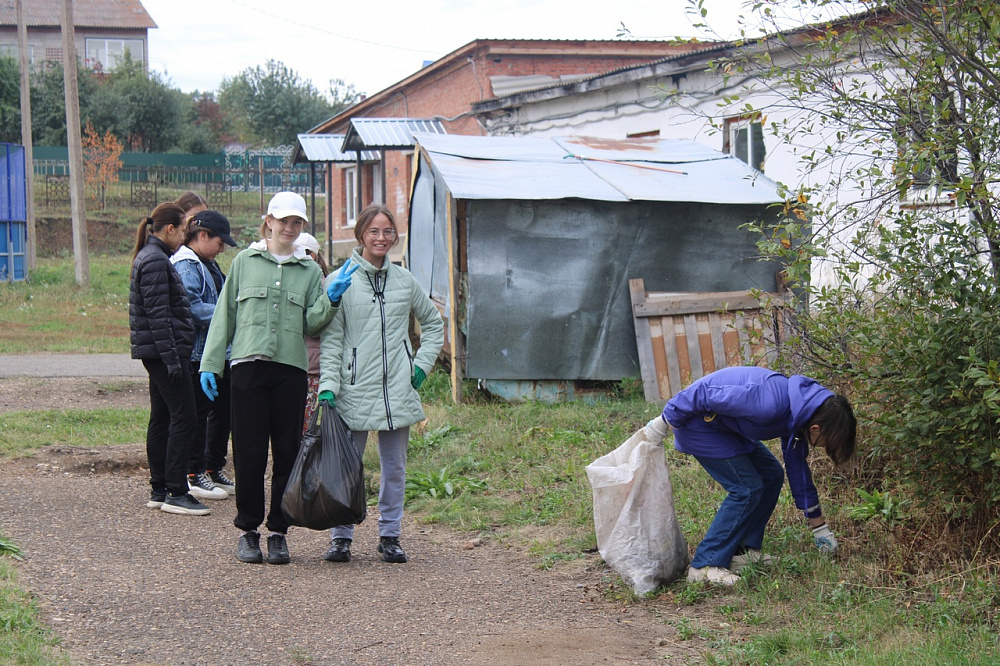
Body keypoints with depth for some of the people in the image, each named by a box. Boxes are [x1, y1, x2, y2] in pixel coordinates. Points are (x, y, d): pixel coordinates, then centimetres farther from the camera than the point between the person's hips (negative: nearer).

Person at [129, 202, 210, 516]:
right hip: (163, 350, -11)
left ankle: (159, 491, 16)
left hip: (156, 352, 11)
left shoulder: (149, 258, 17)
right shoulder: (156, 261, -15)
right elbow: (158, 314, -20)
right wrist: (171, 357, -21)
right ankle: (176, 493, -10)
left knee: (162, 418, 12)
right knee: (184, 416, -10)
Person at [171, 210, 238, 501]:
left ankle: (215, 470, 23)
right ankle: (195, 474, 4)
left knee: (223, 409, 13)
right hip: (197, 354, -10)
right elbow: (191, 306, -24)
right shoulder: (185, 265, -13)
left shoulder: (209, 265, 19)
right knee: (199, 412, -4)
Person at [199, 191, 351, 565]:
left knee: (287, 453, 2)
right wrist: (210, 364, 5)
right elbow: (225, 316, 10)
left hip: (291, 370, 1)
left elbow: (311, 324, 7)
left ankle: (278, 532, 11)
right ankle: (248, 530, 11)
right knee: (249, 452, -1)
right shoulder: (245, 262, 10)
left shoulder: (309, 271, 13)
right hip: (248, 367, -1)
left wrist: (331, 300, -10)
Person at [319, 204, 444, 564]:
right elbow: (330, 339, -2)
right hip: (356, 390, -3)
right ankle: (341, 537, 7)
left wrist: (422, 364, 9)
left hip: (398, 390, 3)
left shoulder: (404, 281, 9)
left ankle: (390, 535, 16)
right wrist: (328, 385, -11)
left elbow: (433, 324, 22)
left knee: (394, 467, 7)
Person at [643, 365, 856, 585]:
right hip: (698, 422, -10)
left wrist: (819, 527, 18)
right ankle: (705, 567, -10)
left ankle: (744, 550, 13)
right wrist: (664, 422, -17)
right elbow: (705, 395, -29)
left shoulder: (799, 412, -1)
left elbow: (797, 467, 13)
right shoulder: (771, 405, -33)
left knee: (772, 476, 8)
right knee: (746, 489, -13)